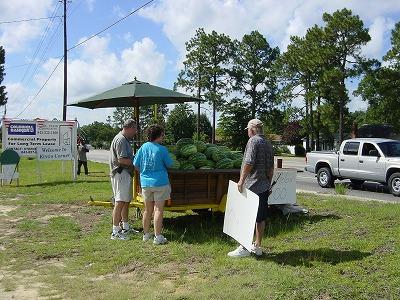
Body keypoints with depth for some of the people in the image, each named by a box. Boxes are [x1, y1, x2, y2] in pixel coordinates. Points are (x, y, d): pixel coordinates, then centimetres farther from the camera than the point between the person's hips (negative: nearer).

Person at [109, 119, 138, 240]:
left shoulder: (125, 139, 19)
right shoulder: (121, 139, -15)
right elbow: (121, 159, -22)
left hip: (126, 174, 11)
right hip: (121, 173, -11)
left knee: (127, 201, 17)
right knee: (120, 202, -12)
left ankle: (125, 227, 28)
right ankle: (115, 232, -10)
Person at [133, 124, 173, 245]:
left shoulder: (143, 147, -1)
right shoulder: (162, 149, -12)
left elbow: (136, 165, 5)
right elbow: (169, 165, 0)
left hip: (145, 182, 4)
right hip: (160, 183, -4)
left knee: (148, 210, 15)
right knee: (158, 210, 2)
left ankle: (146, 234, 24)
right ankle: (157, 237, 3)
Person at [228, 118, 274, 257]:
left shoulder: (253, 141, -11)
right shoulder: (268, 144, 16)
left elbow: (249, 163, -22)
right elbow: (271, 168, 19)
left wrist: (241, 180, -17)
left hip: (252, 187, -9)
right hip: (264, 187, 9)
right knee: (260, 218, 12)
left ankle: (244, 248, 0)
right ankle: (257, 246, 19)